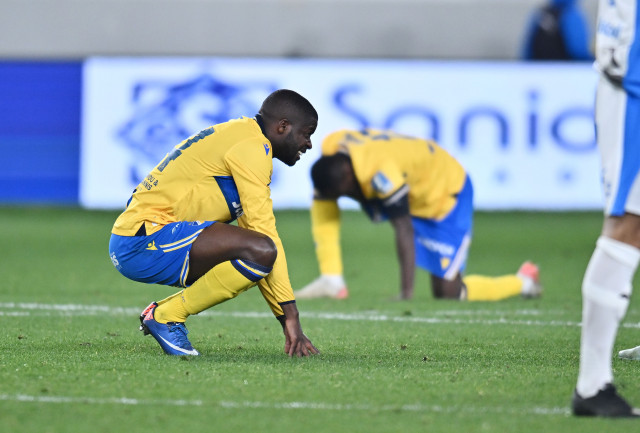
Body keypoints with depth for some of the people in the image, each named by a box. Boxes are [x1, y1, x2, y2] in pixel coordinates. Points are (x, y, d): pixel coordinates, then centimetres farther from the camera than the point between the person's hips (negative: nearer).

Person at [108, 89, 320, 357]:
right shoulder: (252, 147, -10)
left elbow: (253, 230, 26)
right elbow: (263, 230, -15)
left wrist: (287, 320, 20)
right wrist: (291, 317, -14)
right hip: (145, 240, -11)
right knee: (260, 250, -24)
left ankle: (162, 311, 10)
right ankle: (166, 316, -11)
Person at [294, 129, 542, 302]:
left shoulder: (380, 171, -41)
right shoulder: (331, 146, -20)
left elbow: (404, 230, -40)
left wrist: (406, 294, -40)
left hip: (446, 191, -8)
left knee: (448, 293, -9)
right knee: (322, 202, -7)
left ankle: (523, 282, 13)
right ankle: (332, 281, -7)